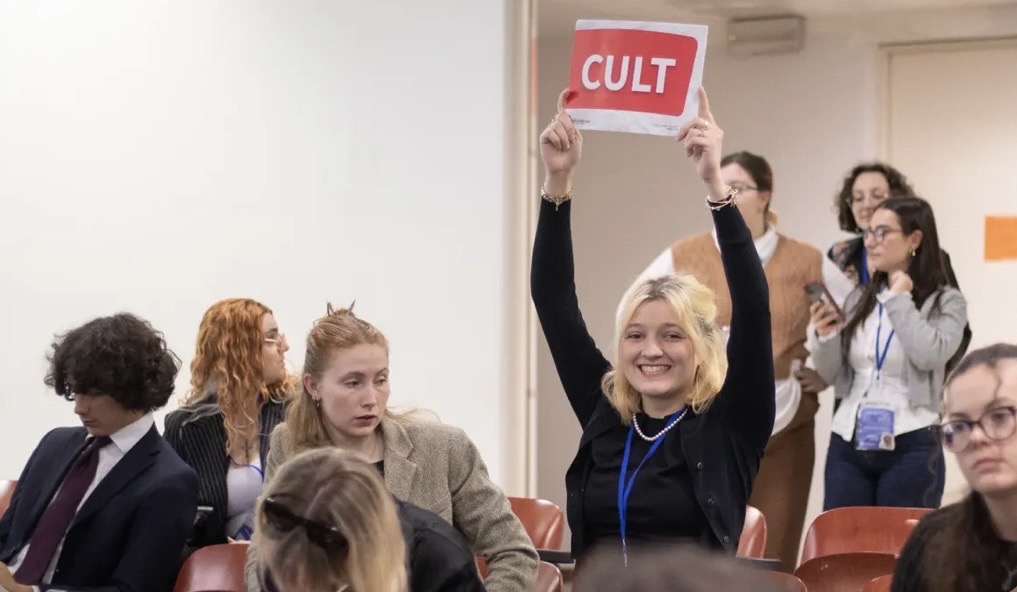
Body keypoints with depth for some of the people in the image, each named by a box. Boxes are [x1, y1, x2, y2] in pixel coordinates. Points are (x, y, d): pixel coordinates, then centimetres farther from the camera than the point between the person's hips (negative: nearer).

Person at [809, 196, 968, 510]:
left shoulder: (946, 301, -1)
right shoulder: (858, 298, 11)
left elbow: (931, 355, -20)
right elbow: (831, 375, 13)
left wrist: (899, 300, -8)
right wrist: (824, 338, -8)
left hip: (910, 449, -4)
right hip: (847, 445, 4)